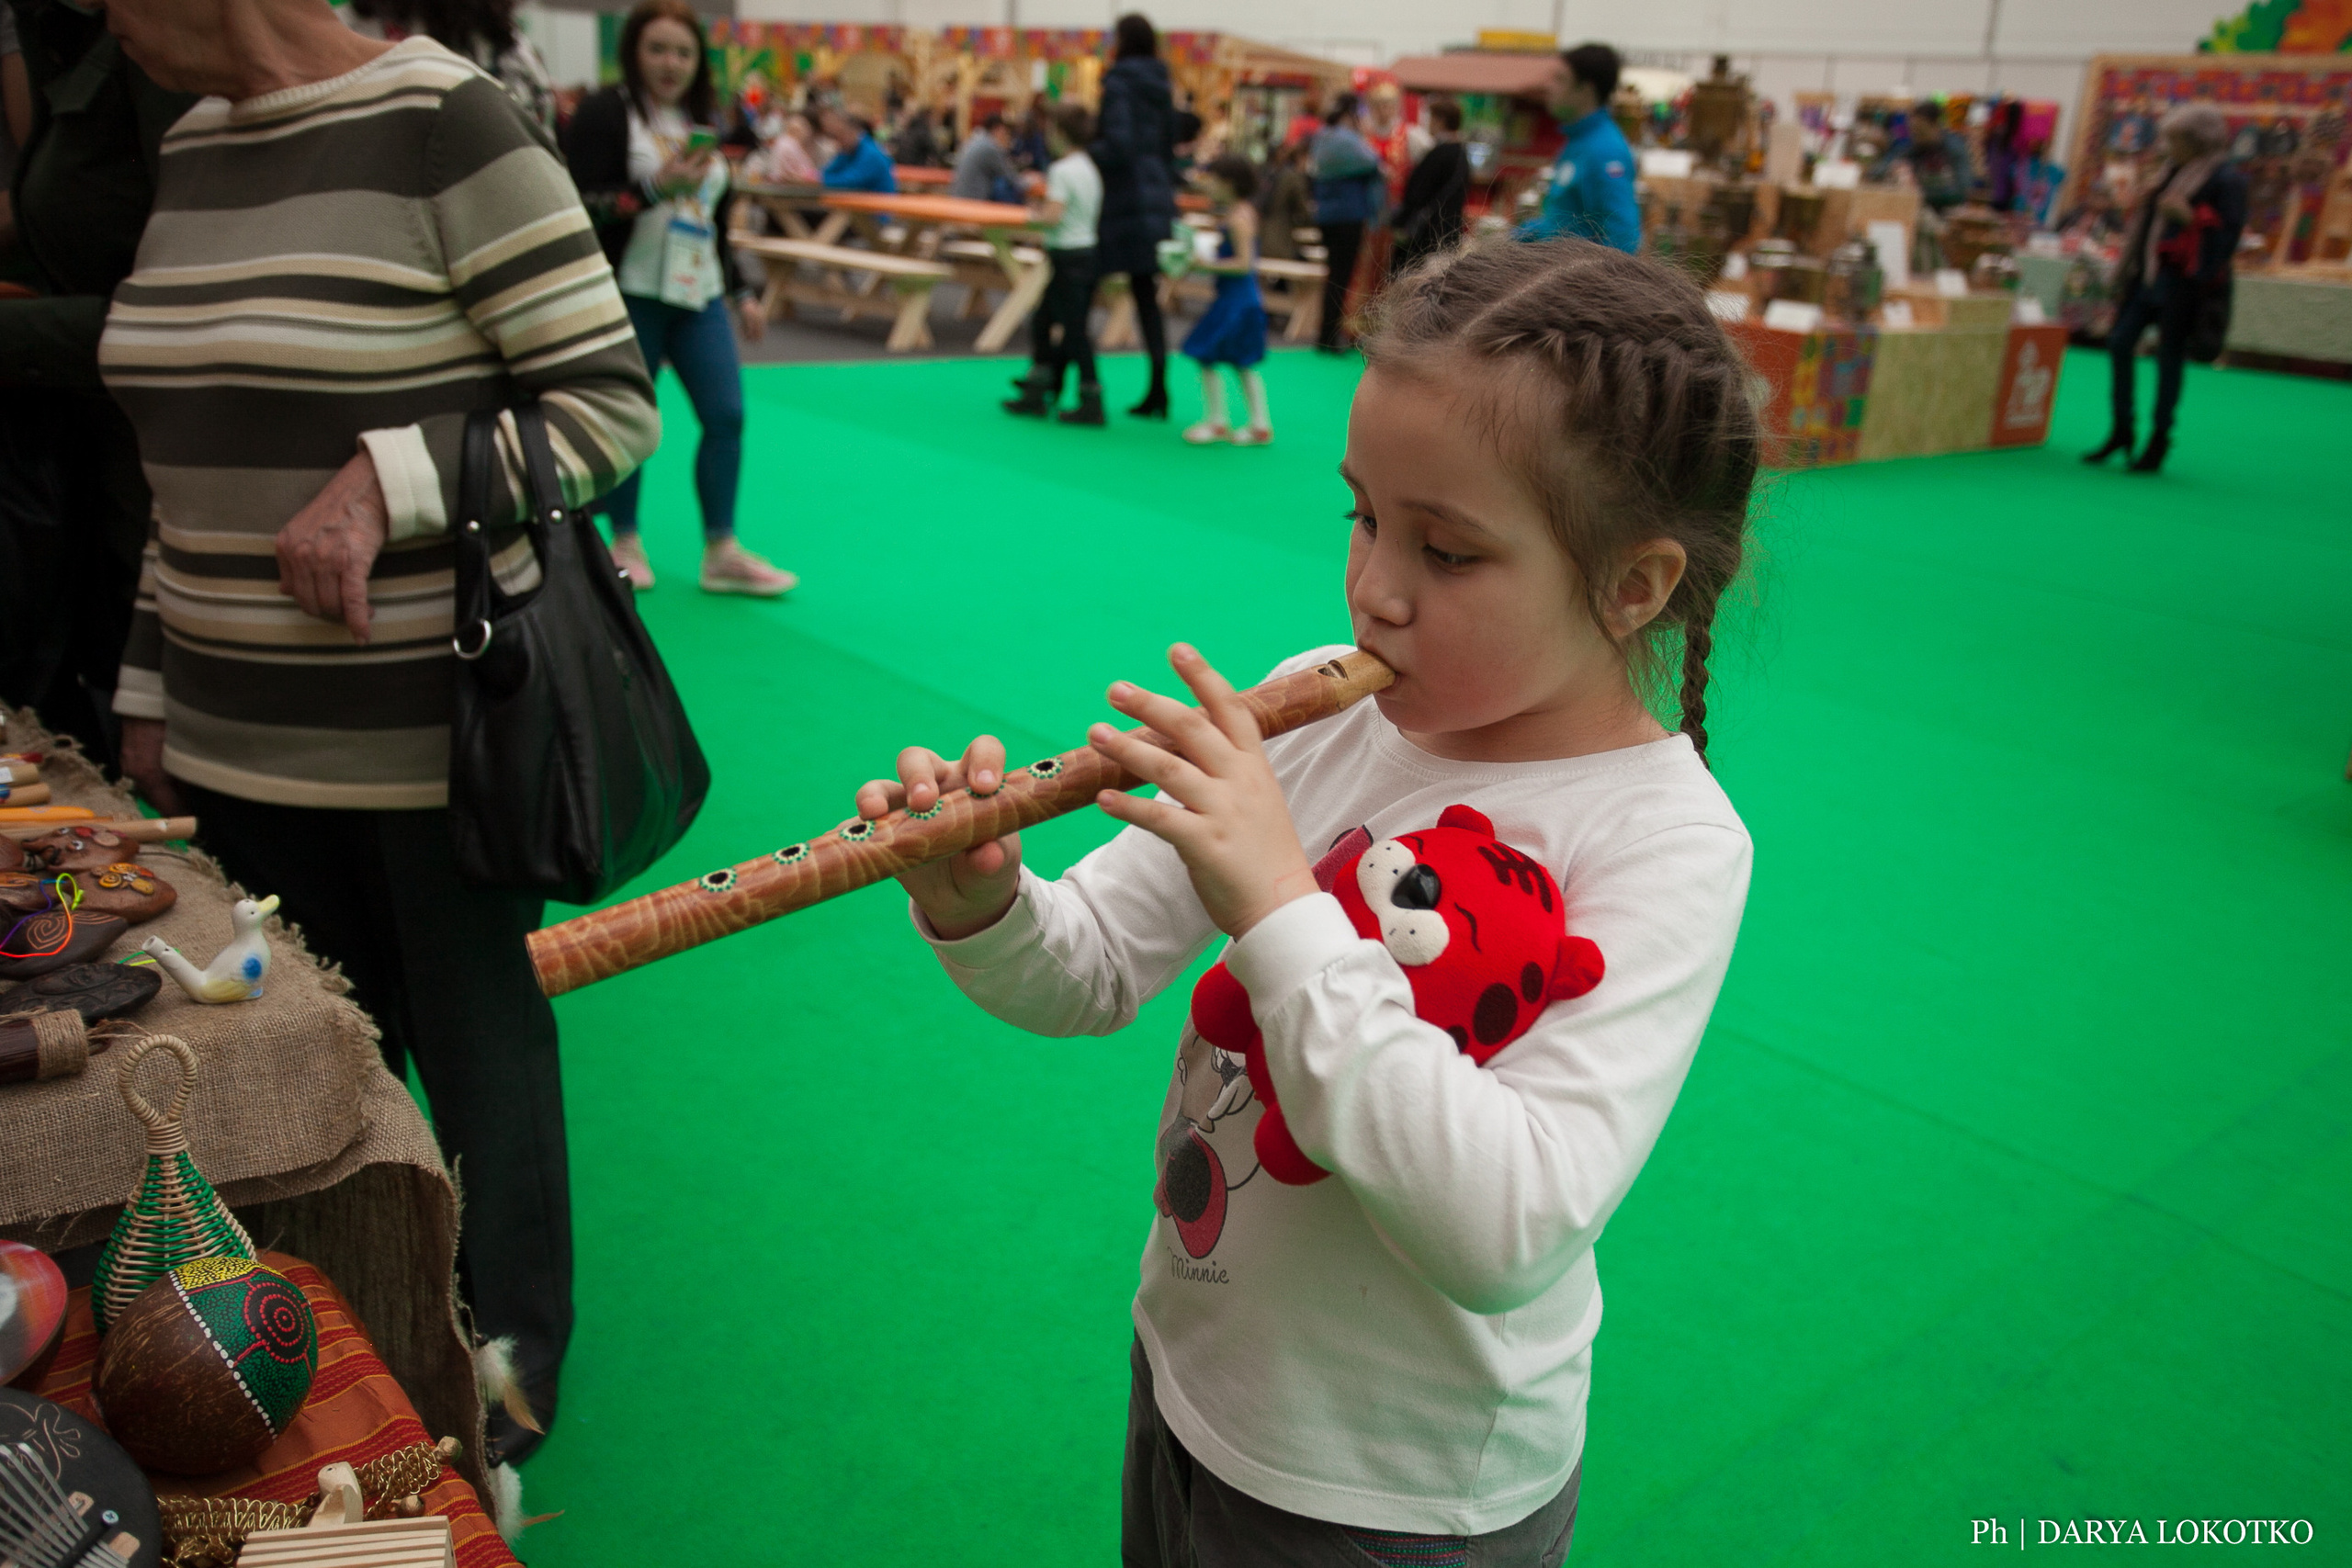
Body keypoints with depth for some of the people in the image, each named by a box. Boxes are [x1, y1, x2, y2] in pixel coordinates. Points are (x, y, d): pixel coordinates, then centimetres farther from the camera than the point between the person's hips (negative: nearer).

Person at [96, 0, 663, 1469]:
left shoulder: (443, 124, -12)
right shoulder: (190, 145, 11)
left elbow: (610, 403, -13)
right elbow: (198, 454, 17)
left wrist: (387, 484, -24)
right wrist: (152, 686, 16)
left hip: (430, 726, -6)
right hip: (241, 730, 6)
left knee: (476, 1042, 11)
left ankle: (508, 1361, 32)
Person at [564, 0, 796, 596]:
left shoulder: (700, 122, 15)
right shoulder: (604, 114, -7)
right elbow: (583, 209, -14)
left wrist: (743, 292, 16)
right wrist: (657, 186, -25)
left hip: (698, 295, 6)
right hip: (630, 295, -6)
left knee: (727, 415, -1)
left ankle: (722, 553, 9)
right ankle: (625, 543, 22)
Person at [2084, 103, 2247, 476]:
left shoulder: (2226, 178, -8)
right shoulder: (2173, 171, 15)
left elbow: (2230, 232, -14)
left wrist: (2190, 216, -22)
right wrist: (2146, 199, 7)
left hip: (2183, 280, -8)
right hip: (2150, 274, 8)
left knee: (2169, 355, -2)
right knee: (2120, 342, 3)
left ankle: (2159, 443, 7)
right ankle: (2121, 430, 14)